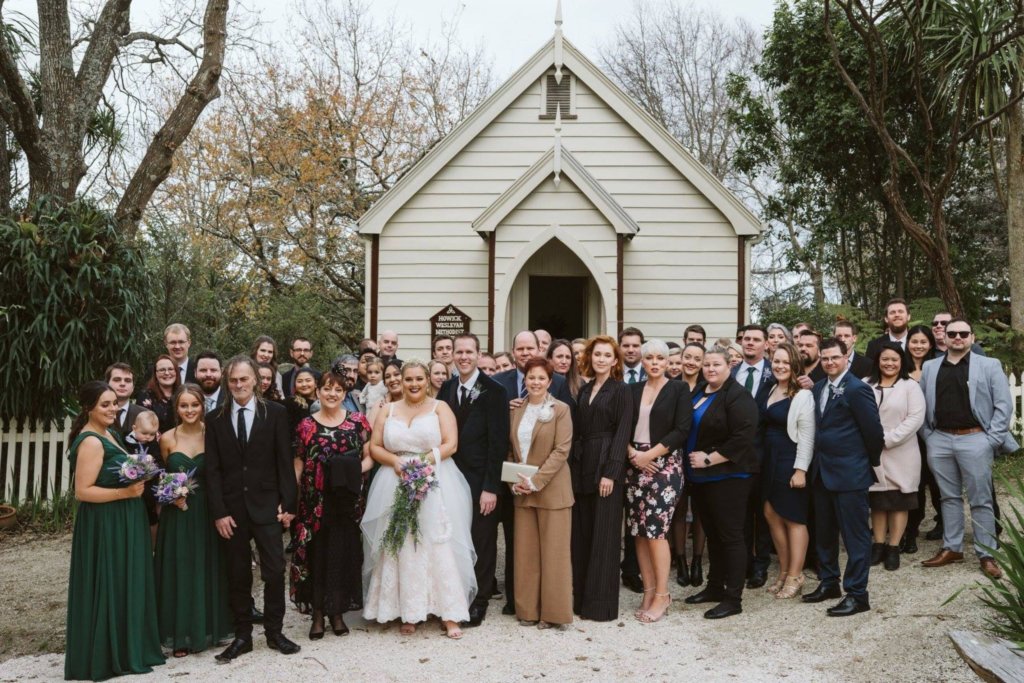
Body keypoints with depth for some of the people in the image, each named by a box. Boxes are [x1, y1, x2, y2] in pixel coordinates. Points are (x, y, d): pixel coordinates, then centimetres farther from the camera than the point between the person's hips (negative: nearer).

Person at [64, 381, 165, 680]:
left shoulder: (107, 434, 12)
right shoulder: (91, 441, -19)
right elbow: (82, 491, -22)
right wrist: (125, 492, -24)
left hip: (121, 523, 10)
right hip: (105, 526, -10)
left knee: (124, 585, 16)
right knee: (108, 587, 0)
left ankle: (126, 649, 27)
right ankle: (105, 657, 13)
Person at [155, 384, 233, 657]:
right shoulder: (167, 439, 0)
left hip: (207, 513, -1)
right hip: (177, 514, 1)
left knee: (207, 570, 7)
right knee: (179, 571, 5)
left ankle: (208, 628, 22)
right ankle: (181, 634, 16)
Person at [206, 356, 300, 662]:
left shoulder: (275, 413, 0)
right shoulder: (215, 419, 5)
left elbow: (285, 462, -1)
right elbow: (212, 470, 3)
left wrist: (288, 504, -5)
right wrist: (218, 512, -4)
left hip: (267, 506, -1)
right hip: (232, 508, 2)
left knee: (274, 571, 1)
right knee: (238, 576, 9)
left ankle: (274, 632, 16)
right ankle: (242, 635, 20)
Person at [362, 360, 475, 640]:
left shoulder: (440, 408, 6)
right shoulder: (387, 411, 13)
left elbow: (450, 445, -4)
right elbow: (375, 447, 8)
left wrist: (423, 462, -17)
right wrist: (395, 461, -11)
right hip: (396, 486, 2)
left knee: (439, 545, -6)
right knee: (401, 546, 0)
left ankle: (449, 613, -3)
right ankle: (408, 613, 7)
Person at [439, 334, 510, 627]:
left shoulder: (493, 391, -8)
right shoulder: (447, 389, 8)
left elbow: (498, 442, -11)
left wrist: (490, 487, -14)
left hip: (480, 481, -4)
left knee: (481, 543, 6)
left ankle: (478, 603, 21)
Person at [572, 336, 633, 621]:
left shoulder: (621, 391, -3)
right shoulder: (584, 390, 14)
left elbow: (622, 433, -10)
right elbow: (578, 430, 13)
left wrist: (610, 472, -17)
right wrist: (572, 465, 3)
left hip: (606, 465, -6)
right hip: (581, 465, 6)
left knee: (604, 534, -1)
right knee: (581, 532, 8)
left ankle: (601, 602, 7)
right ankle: (581, 596, 18)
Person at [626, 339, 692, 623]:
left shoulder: (679, 389, 0)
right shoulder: (633, 390, 11)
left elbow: (681, 431, -8)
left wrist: (650, 454, -12)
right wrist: (633, 453, -9)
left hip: (665, 465, -4)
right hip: (635, 465, 4)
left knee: (656, 530, -9)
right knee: (639, 531, 4)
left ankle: (662, 594, 3)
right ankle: (648, 591, 14)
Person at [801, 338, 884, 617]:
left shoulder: (857, 389, -14)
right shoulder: (818, 387, 10)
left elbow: (873, 430, -12)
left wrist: (871, 461, 0)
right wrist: (818, 461, 12)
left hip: (849, 473, -8)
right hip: (822, 471, 8)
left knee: (855, 534, 0)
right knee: (824, 531, 17)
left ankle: (857, 594, 8)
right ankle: (828, 583, 31)